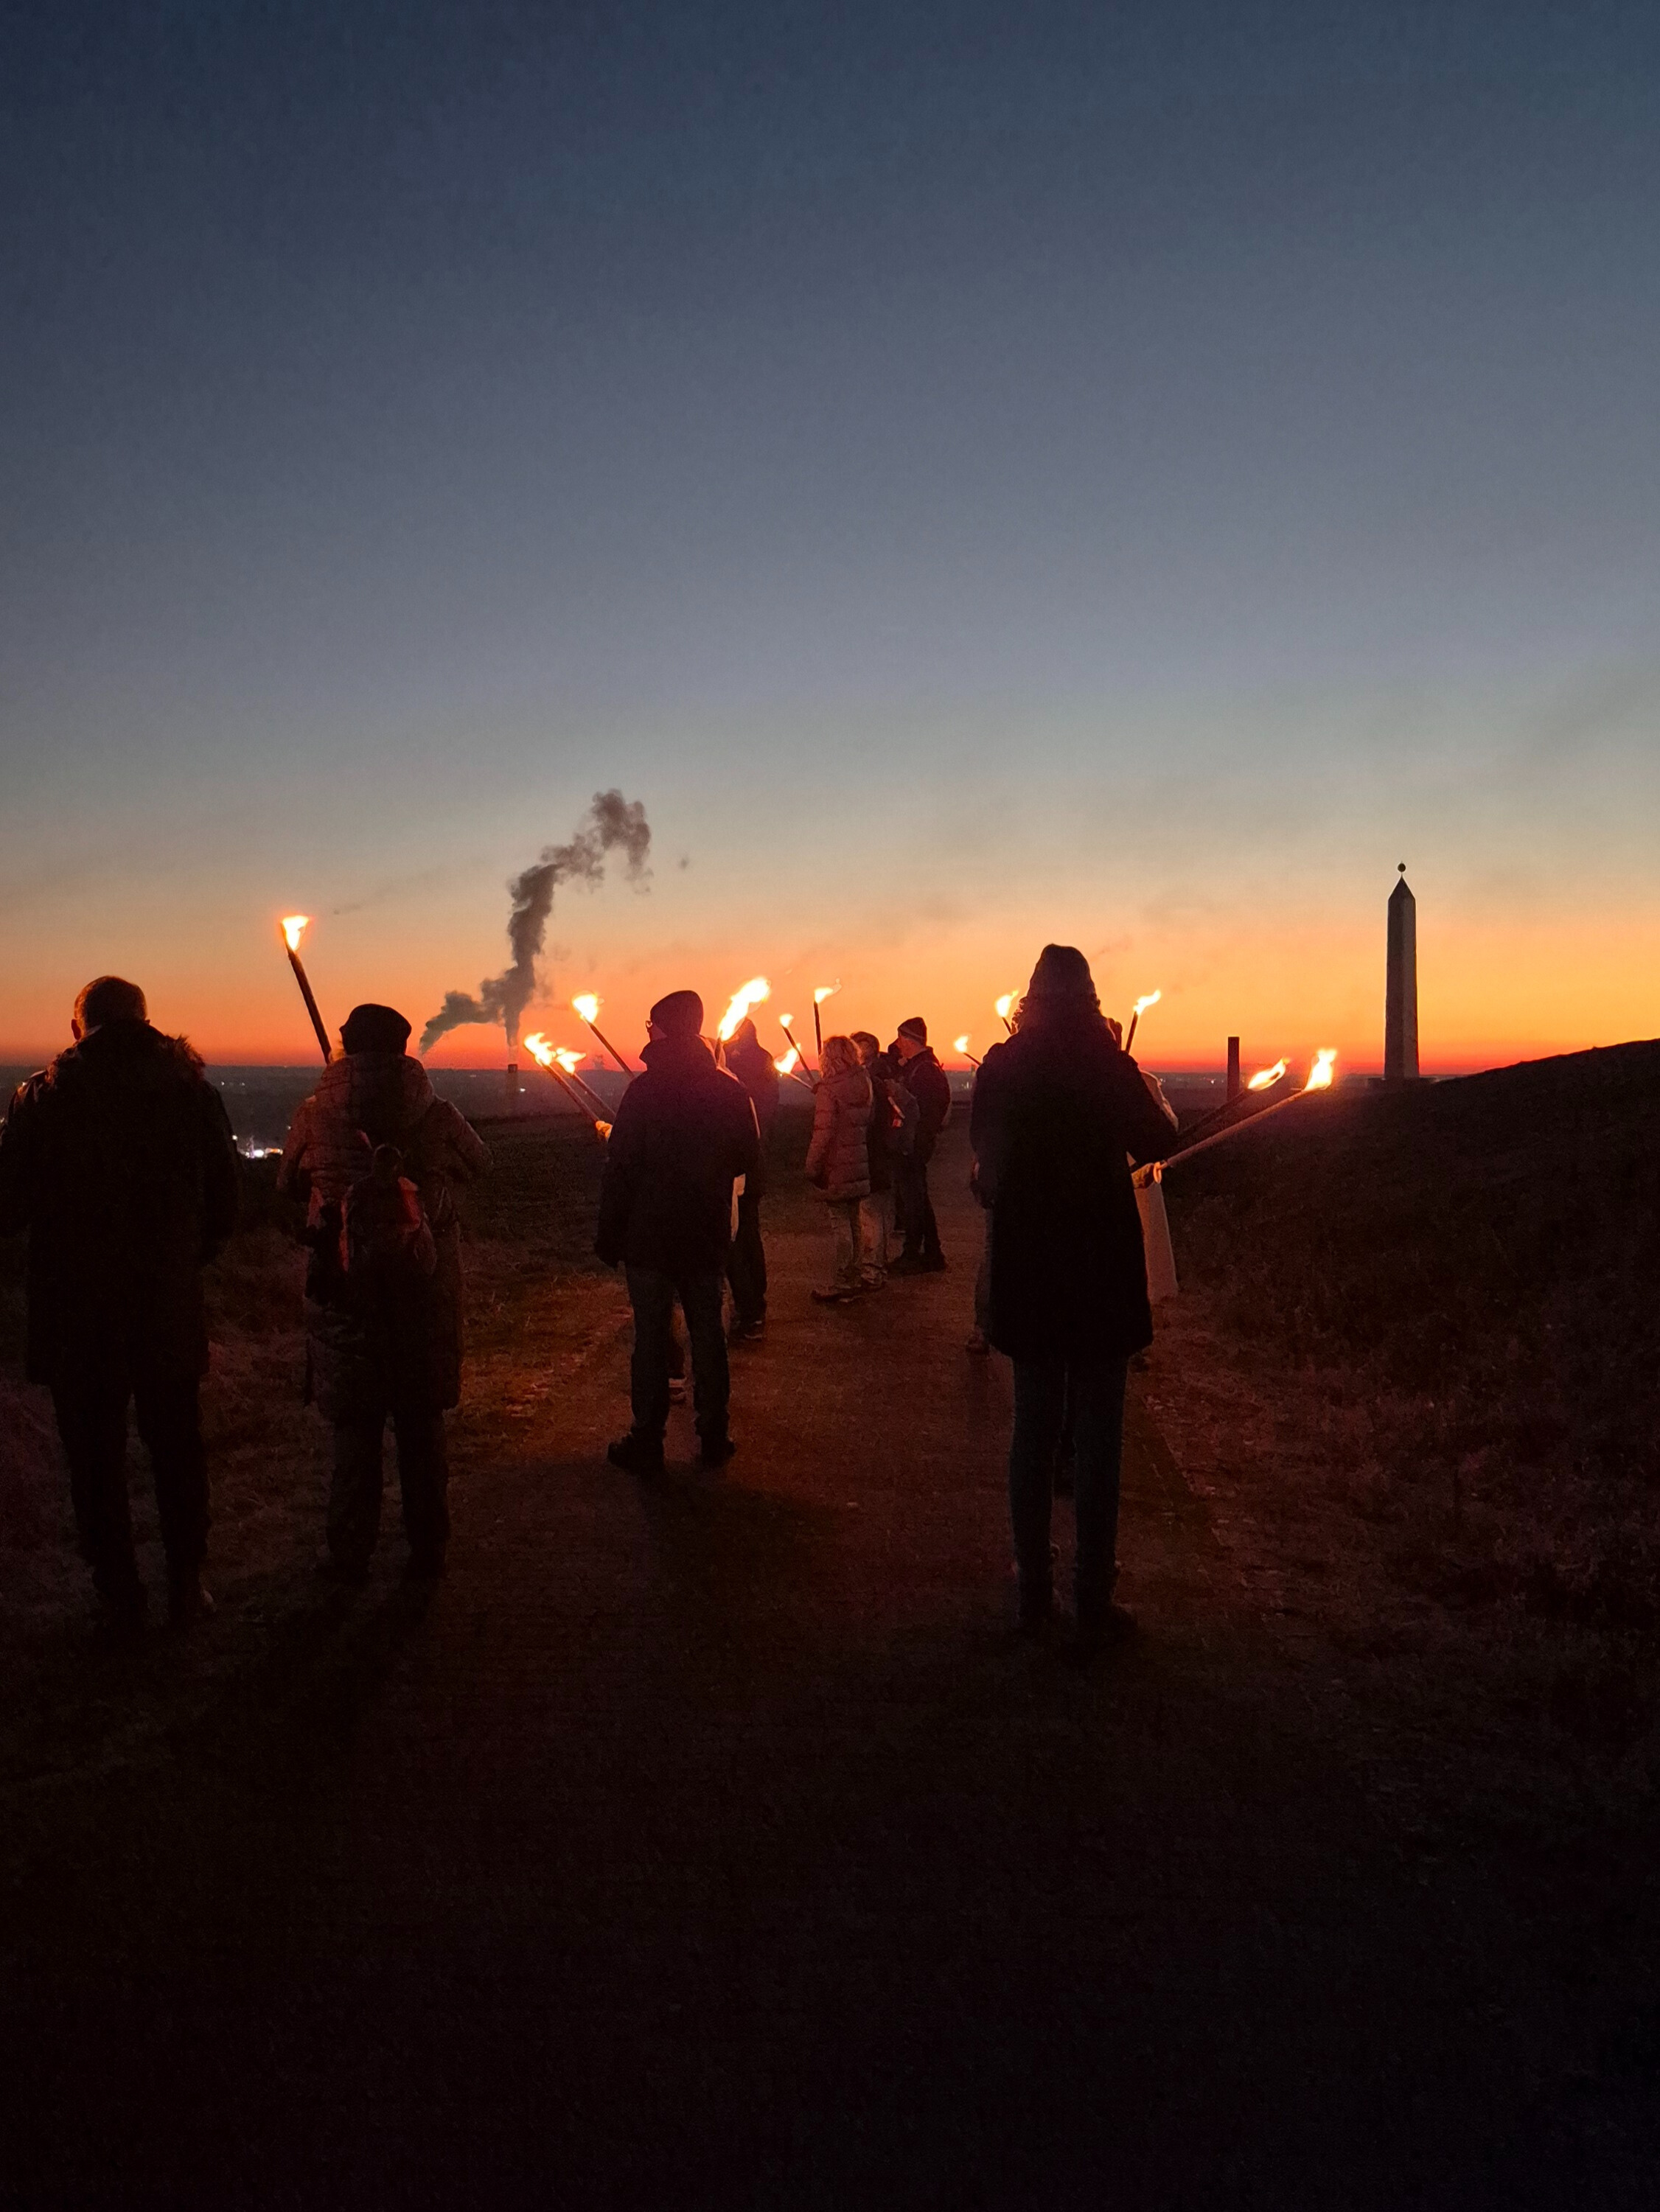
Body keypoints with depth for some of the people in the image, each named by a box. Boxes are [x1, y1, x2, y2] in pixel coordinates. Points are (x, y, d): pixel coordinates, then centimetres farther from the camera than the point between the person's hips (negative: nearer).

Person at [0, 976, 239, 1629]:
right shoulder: (192, 1091, -3)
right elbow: (225, 1207, 1)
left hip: (77, 1319, -1)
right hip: (171, 1313, 2)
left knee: (96, 1458, 13)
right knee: (177, 1451, 15)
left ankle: (118, 1594, 21)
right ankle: (187, 1587, 24)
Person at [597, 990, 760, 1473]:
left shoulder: (645, 1089, -12)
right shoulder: (730, 1090, 0)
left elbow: (620, 1167, -13)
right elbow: (749, 1159, 9)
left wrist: (608, 1234, -6)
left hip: (650, 1234, -4)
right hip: (708, 1236, 4)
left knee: (651, 1335, 3)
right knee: (707, 1331, 12)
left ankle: (647, 1443, 9)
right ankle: (713, 1438, 19)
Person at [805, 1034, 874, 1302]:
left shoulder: (829, 1090, -15)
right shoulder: (864, 1084, 7)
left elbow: (823, 1133, -19)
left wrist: (812, 1167, -13)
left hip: (837, 1169, -7)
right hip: (860, 1166, 7)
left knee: (840, 1224, -3)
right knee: (854, 1221, 16)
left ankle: (840, 1286, 1)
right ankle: (856, 1278, 25)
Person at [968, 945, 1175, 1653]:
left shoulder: (1000, 1068, -2)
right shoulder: (1107, 1065, -10)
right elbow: (1155, 1142, 3)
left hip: (1026, 1268, 3)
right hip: (1101, 1263, -3)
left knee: (1033, 1426, 12)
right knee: (1098, 1432, 3)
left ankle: (1034, 1594, 19)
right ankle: (1094, 1604, 8)